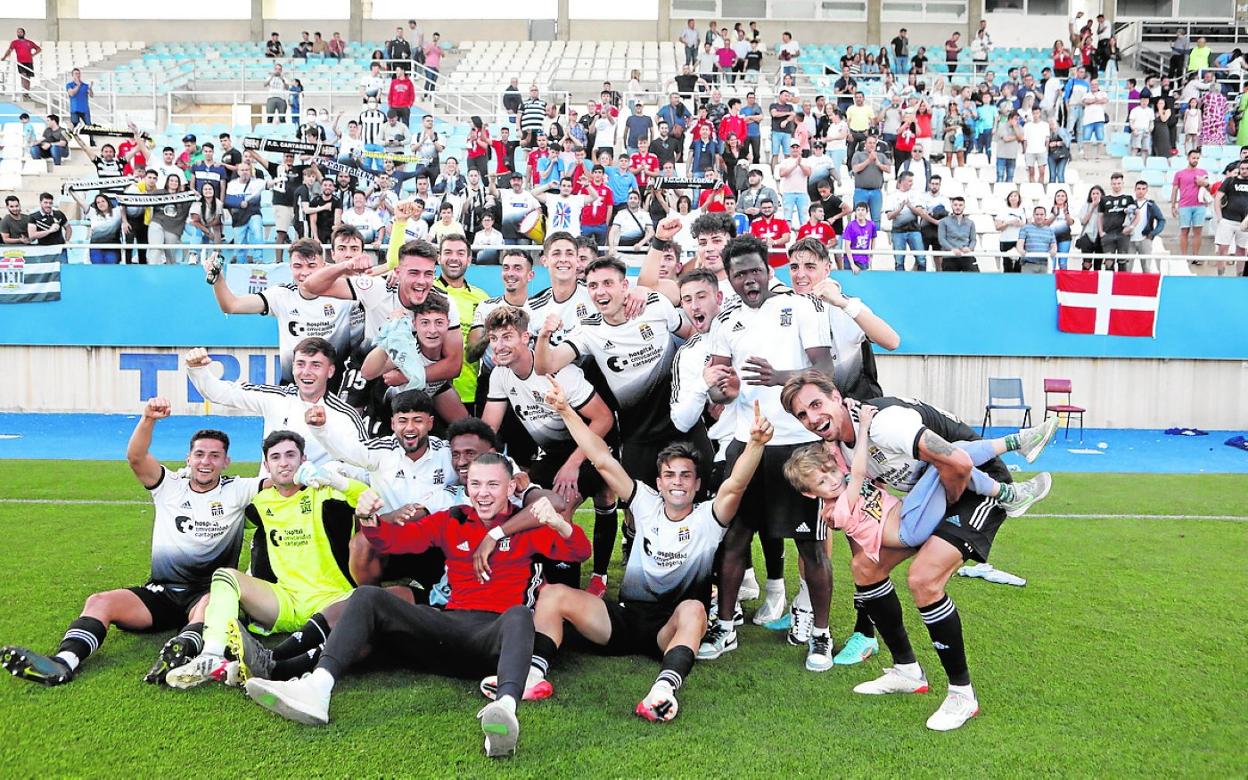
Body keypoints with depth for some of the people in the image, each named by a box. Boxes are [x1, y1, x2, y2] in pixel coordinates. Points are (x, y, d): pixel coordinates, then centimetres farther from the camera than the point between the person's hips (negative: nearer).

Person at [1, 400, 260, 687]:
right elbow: (136, 457, -8)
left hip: (209, 593, -3)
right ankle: (64, 662, -40)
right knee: (100, 601, -20)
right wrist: (148, 419, -23)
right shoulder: (170, 486, 9)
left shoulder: (236, 491, 5)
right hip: (161, 593, 4)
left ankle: (183, 651, -66)